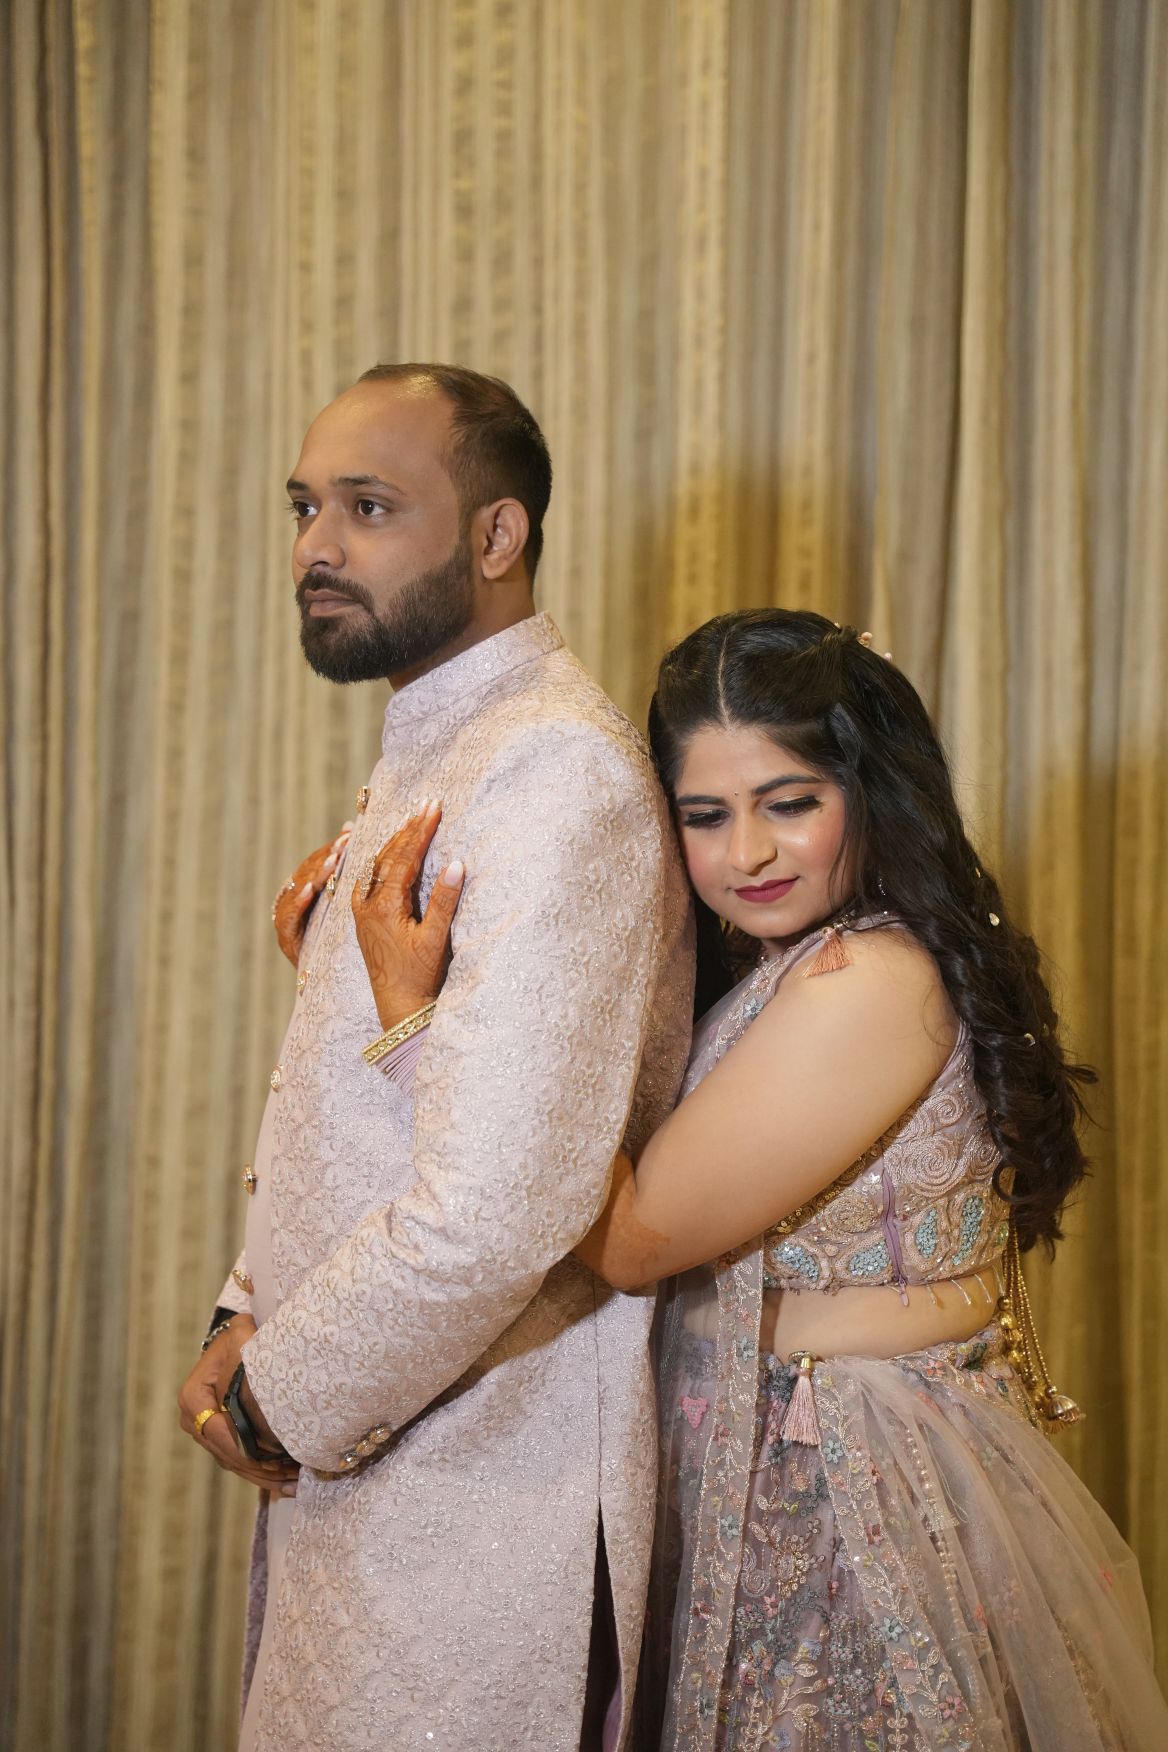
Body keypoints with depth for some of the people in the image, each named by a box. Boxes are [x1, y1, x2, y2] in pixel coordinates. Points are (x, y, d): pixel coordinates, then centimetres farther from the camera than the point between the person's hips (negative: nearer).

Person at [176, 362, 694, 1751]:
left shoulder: (561, 778, -21)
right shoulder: (423, 760, 12)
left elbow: (493, 1214, -30)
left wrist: (277, 1402, -15)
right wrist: (250, 1323, 3)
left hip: (476, 1501, -9)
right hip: (351, 1468, 9)